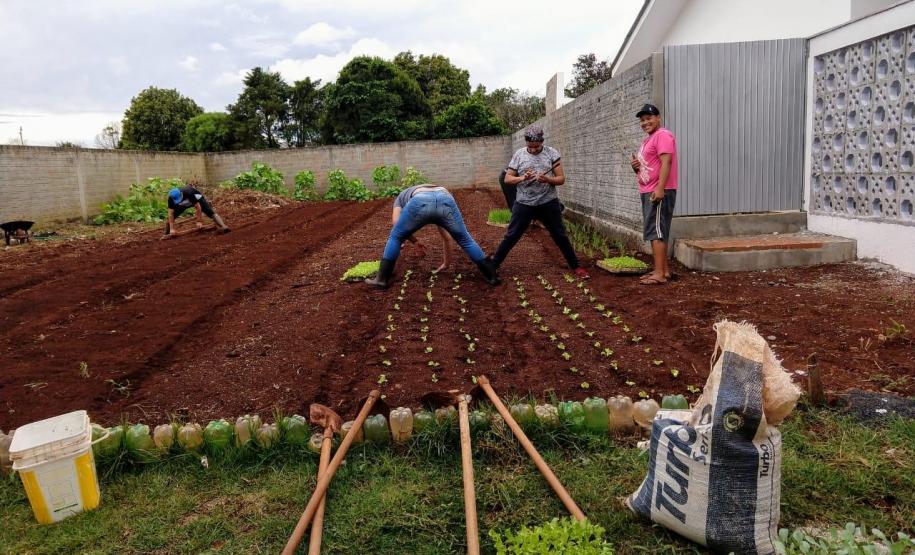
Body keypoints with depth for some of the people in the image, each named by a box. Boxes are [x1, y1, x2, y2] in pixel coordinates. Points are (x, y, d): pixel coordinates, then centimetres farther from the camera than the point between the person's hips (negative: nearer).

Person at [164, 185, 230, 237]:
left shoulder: (189, 193, -42)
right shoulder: (171, 198, -30)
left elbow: (198, 207, -34)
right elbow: (171, 213, -26)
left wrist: (199, 221, -29)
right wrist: (172, 229, -29)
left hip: (197, 198, -3)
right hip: (183, 203, 4)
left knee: (210, 213, -23)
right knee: (171, 217, -8)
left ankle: (223, 226, -33)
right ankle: (167, 234, 9)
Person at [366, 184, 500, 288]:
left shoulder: (402, 196, 43)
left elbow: (395, 223, 21)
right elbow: (446, 236, 49)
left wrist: (414, 240, 33)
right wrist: (447, 263, 59)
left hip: (419, 202, -2)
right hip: (446, 199, 3)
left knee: (395, 238, 21)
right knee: (465, 240, 21)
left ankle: (382, 279, 21)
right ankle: (492, 275, 24)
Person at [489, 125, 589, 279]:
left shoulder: (552, 153, -1)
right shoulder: (519, 155, 0)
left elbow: (561, 179, -3)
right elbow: (507, 179, 0)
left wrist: (547, 179, -23)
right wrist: (522, 178, -19)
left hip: (548, 203, 0)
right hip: (524, 204, 0)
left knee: (560, 236, 9)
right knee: (511, 236, 3)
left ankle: (576, 266, 21)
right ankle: (492, 265, 14)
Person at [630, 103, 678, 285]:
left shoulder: (662, 135, -10)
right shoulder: (648, 140, 22)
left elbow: (666, 162, -21)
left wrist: (660, 189, -29)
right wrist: (636, 166, 3)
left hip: (659, 192, -10)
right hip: (647, 192, 10)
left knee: (656, 232, -12)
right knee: (656, 232, 12)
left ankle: (660, 273, -12)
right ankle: (663, 270, 17)